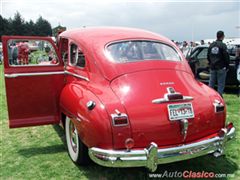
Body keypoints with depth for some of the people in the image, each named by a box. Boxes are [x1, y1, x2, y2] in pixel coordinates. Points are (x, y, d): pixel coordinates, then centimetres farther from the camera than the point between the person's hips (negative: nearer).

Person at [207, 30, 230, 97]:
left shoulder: (211, 45, 8)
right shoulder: (223, 45, -12)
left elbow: (208, 56, 14)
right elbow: (226, 57, -13)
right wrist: (227, 66, -3)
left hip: (212, 67, 6)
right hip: (221, 68, -6)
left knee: (211, 83, 12)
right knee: (221, 84, 1)